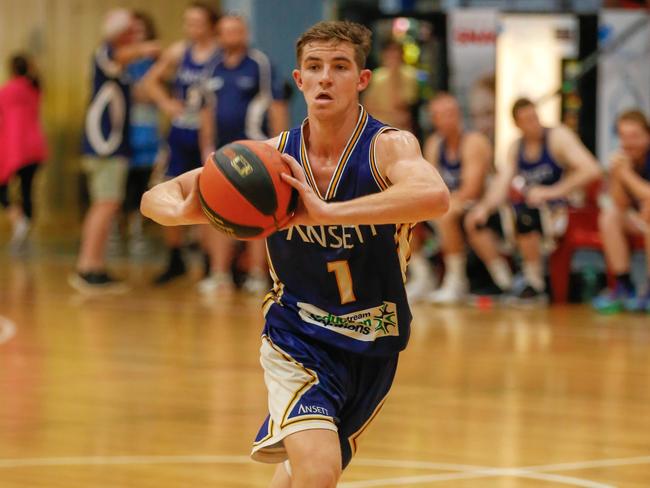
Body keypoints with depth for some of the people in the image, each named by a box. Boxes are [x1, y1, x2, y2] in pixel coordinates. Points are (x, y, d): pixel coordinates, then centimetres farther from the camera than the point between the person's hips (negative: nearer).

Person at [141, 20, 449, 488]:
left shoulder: (389, 147, -19)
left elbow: (435, 196, -43)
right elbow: (155, 198, -6)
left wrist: (326, 211, -51)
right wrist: (184, 210, -31)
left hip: (373, 345, 1)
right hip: (297, 338, -1)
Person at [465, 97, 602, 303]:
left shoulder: (558, 137, -8)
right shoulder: (516, 148, 11)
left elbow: (591, 170, -21)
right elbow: (502, 185, 2)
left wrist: (552, 192, -28)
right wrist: (485, 207, -20)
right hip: (530, 207, 7)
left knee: (525, 217, -38)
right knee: (475, 221, -6)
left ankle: (535, 285, -24)